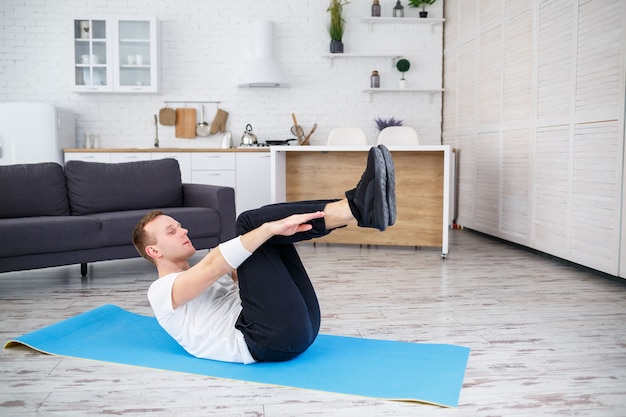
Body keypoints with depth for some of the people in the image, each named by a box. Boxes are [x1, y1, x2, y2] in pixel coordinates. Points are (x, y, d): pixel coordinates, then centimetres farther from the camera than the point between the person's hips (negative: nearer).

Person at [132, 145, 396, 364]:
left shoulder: (205, 278, 36)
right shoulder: (162, 292, 8)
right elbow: (213, 265, -12)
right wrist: (272, 227, -25)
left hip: (300, 325, 8)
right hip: (271, 338, -8)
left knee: (263, 228, 9)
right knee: (250, 223, -14)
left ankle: (358, 208, -17)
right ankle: (358, 209, -27)